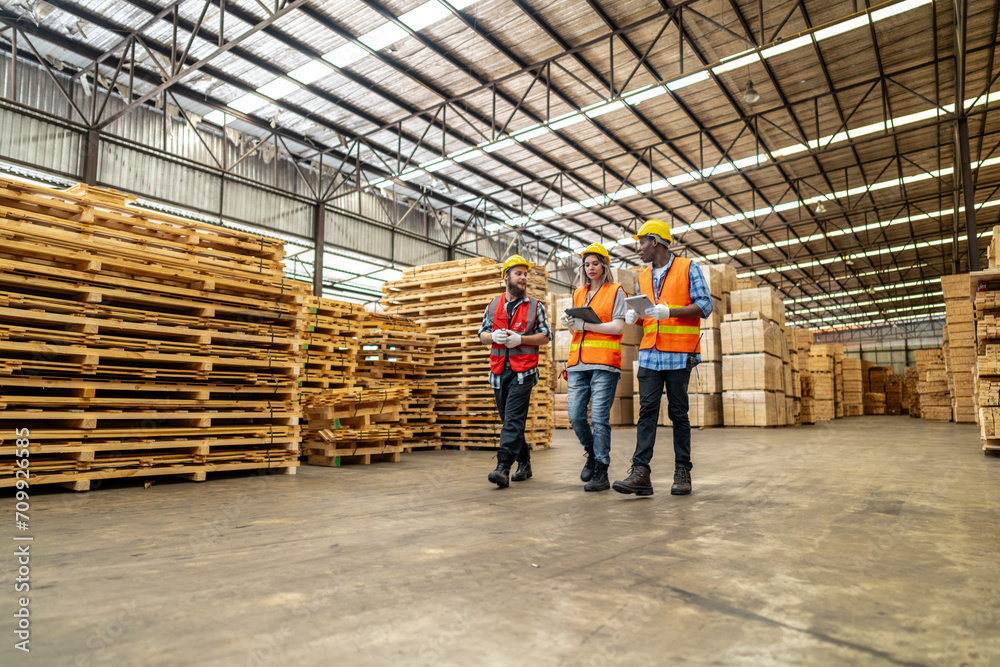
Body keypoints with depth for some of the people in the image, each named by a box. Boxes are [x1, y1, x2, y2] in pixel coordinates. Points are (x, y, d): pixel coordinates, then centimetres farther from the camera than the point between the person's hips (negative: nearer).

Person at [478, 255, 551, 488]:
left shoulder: (535, 306, 6)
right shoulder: (493, 306, 15)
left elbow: (545, 336, 2)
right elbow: (482, 335, 15)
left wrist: (520, 339, -12)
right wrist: (493, 336, -8)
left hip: (523, 370, -4)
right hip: (499, 370, 4)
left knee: (514, 419, -14)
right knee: (510, 420, 10)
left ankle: (503, 468, -19)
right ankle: (524, 464, 23)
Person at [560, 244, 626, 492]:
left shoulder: (615, 291, 5)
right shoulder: (578, 294, 21)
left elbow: (618, 327, -6)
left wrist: (584, 325, -12)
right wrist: (568, 323, 2)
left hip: (604, 362, -5)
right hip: (578, 362, 5)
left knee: (599, 418, -7)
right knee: (575, 416, 1)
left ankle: (601, 473, 0)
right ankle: (592, 452, 27)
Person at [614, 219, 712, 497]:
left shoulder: (688, 268, 1)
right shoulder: (643, 277, 18)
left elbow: (704, 306, -5)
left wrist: (668, 312, -18)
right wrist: (634, 315, 0)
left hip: (679, 354, -4)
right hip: (650, 354, 4)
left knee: (678, 412, 2)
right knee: (647, 410, -5)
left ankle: (682, 472, 12)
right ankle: (640, 473, -9)